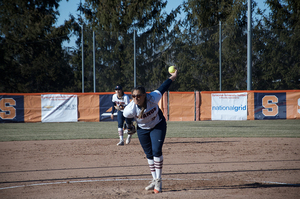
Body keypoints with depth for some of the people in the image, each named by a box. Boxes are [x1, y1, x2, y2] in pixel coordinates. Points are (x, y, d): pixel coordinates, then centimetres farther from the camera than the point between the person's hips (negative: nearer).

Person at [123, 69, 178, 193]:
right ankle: (154, 181, 20)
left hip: (158, 126, -2)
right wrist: (130, 127, 10)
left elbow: (162, 89, -15)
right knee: (149, 155, 7)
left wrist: (172, 78, -8)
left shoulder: (152, 99, -32)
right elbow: (127, 118, -7)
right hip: (142, 130, 2)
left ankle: (158, 181, -6)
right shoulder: (130, 109, -31)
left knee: (157, 151, -14)